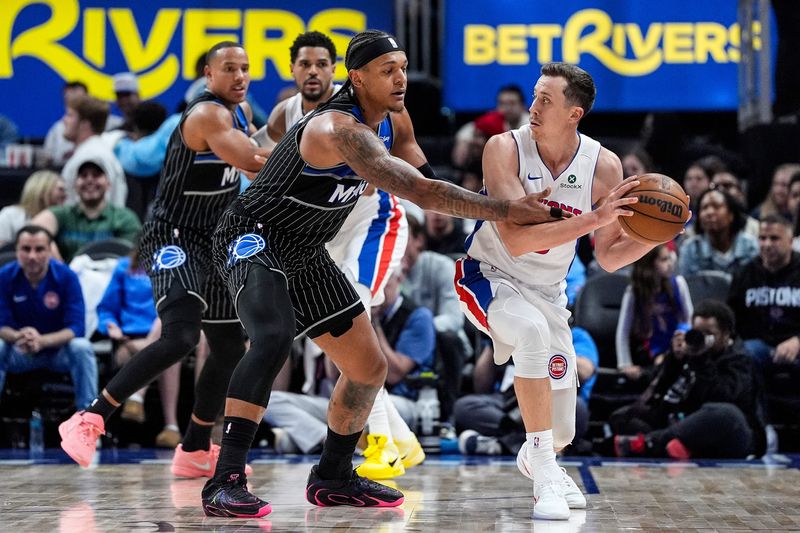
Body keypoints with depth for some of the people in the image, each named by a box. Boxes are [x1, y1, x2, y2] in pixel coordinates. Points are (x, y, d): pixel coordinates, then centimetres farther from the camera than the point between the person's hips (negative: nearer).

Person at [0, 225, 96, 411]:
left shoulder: (66, 276, -16)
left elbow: (76, 327, -21)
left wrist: (42, 341, -38)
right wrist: (18, 337, -38)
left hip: (59, 349, -1)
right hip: (20, 353, 1)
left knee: (82, 348, -32)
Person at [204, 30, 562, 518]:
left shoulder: (394, 121, 1)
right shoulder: (341, 129, -30)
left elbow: (423, 182, 14)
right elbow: (418, 192, -38)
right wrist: (505, 210, -37)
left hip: (305, 254, 10)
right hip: (253, 238, -10)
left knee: (369, 368, 12)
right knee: (274, 340, -35)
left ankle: (333, 477, 30)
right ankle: (226, 483, -35)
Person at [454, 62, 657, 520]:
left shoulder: (604, 166, -14)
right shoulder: (505, 149, -23)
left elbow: (610, 257, -5)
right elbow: (516, 240, -33)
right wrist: (594, 218, -40)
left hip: (547, 291, 4)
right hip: (490, 276, -4)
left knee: (560, 430, 6)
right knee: (533, 331, -39)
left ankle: (537, 457, 48)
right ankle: (544, 478, -30)